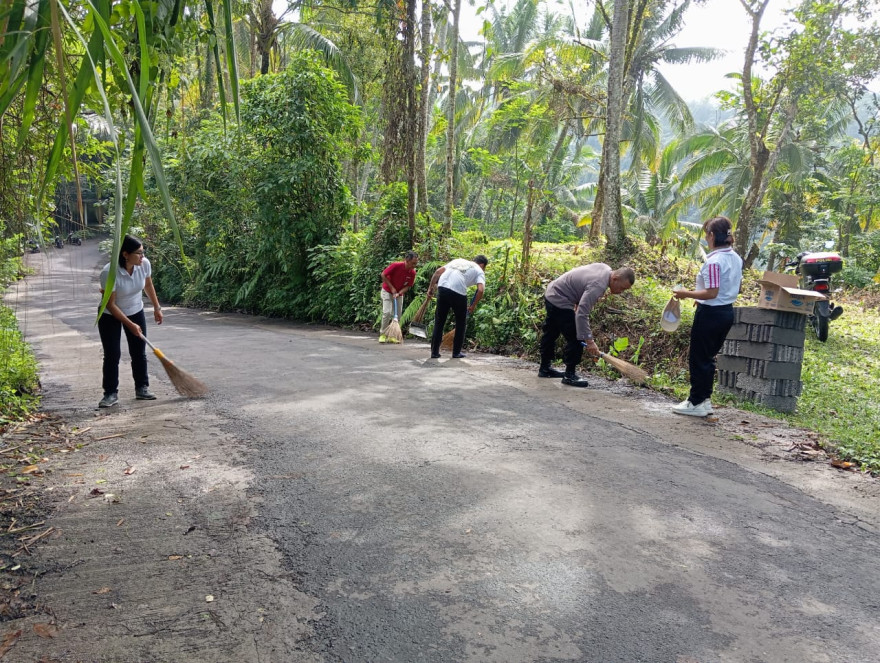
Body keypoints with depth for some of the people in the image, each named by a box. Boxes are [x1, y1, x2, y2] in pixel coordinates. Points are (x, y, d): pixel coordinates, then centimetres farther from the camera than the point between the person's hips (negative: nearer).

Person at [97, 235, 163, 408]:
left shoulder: (144, 264, -18)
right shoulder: (109, 272, -32)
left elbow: (148, 285, 5)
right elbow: (110, 304, -25)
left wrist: (156, 307, 9)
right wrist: (130, 325, -24)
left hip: (136, 312, 4)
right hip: (110, 316, -4)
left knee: (139, 353, 6)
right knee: (111, 355, -5)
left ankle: (142, 388, 17)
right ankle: (110, 394, 4)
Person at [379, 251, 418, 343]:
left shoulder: (412, 273, -15)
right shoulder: (396, 266, -26)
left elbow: (408, 286, -7)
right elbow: (383, 275, -17)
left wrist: (399, 293, -24)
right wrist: (392, 288, -18)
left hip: (399, 294, 4)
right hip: (387, 291, -4)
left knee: (397, 315, 3)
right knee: (387, 312, -16)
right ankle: (383, 334, -3)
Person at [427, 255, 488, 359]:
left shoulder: (458, 260, 29)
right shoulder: (479, 271, 15)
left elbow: (438, 271, 19)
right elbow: (480, 290, -2)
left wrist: (431, 287, 20)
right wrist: (473, 306, 9)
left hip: (442, 287, 4)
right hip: (458, 292, -4)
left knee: (439, 322, 15)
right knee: (461, 323, 17)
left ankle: (434, 352, 16)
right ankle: (457, 352, 20)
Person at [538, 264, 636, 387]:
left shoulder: (606, 269, -1)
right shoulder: (598, 286, -30)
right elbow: (582, 314, -33)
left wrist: (578, 303, 19)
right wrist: (589, 341, -32)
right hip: (560, 302, -11)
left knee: (551, 334, 21)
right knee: (575, 338, -10)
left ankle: (545, 368, 35)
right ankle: (569, 375, 0)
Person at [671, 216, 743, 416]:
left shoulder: (714, 261, -21)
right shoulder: (736, 258, 7)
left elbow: (712, 293, -24)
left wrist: (686, 294, -15)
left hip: (710, 314, -9)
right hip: (727, 311, 9)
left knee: (698, 358, 3)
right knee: (708, 358, 18)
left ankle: (696, 403, 11)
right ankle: (704, 400, 24)